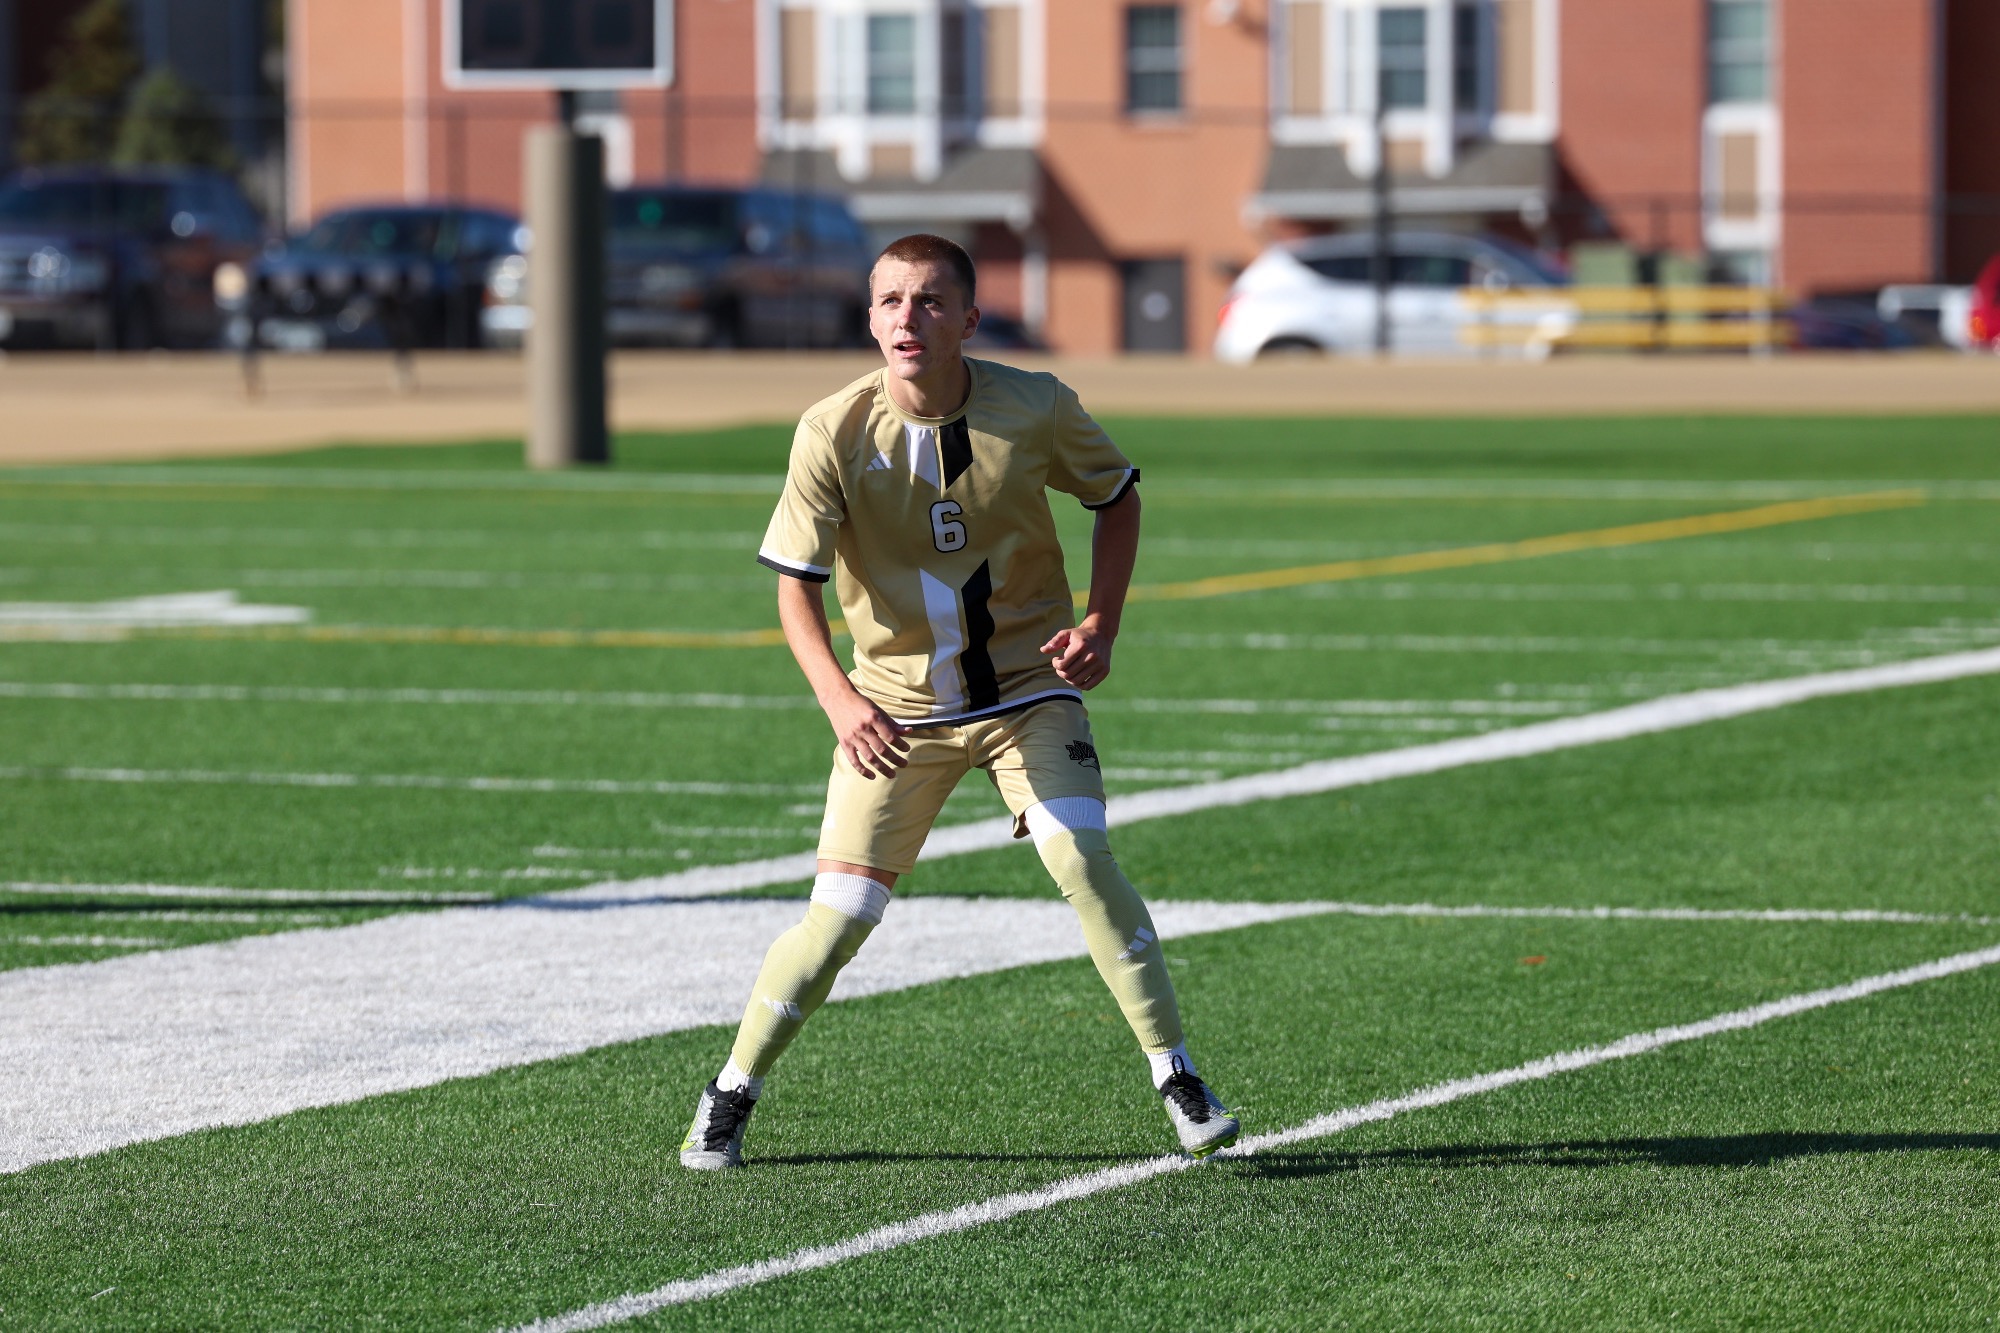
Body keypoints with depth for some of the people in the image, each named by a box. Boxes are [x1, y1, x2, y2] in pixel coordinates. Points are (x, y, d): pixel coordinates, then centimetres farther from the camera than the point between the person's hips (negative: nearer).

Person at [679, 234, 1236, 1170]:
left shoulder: (1034, 409, -14)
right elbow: (796, 587, -13)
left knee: (1085, 864, -16)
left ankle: (1177, 1078, -5)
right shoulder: (834, 434, -16)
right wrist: (840, 702, -29)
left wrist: (1101, 625, -6)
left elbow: (1117, 496, 6)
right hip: (895, 707, 0)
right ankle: (731, 1097, 14)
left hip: (1029, 688, 0)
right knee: (838, 916, -4)